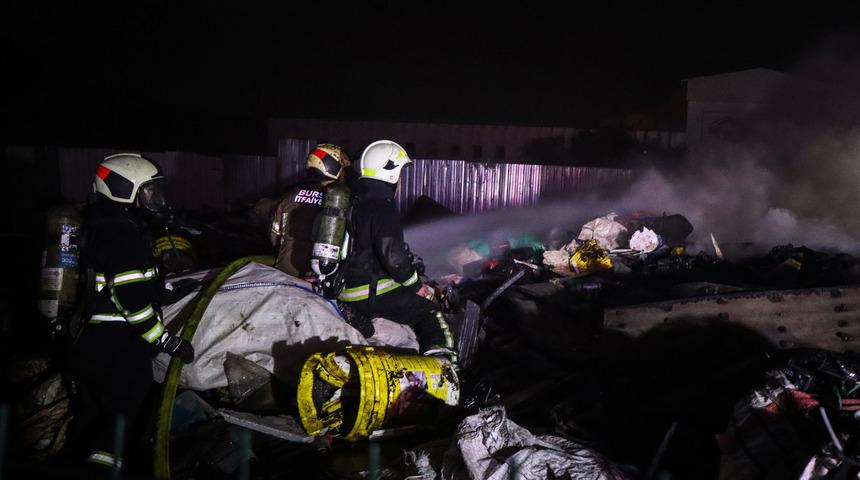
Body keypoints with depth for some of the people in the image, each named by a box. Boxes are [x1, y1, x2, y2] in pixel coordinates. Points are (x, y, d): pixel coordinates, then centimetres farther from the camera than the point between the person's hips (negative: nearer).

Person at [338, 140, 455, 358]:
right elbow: (392, 256, -23)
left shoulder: (353, 200, 11)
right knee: (431, 315, -5)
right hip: (372, 294, -9)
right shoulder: (382, 208, -18)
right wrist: (417, 286, -9)